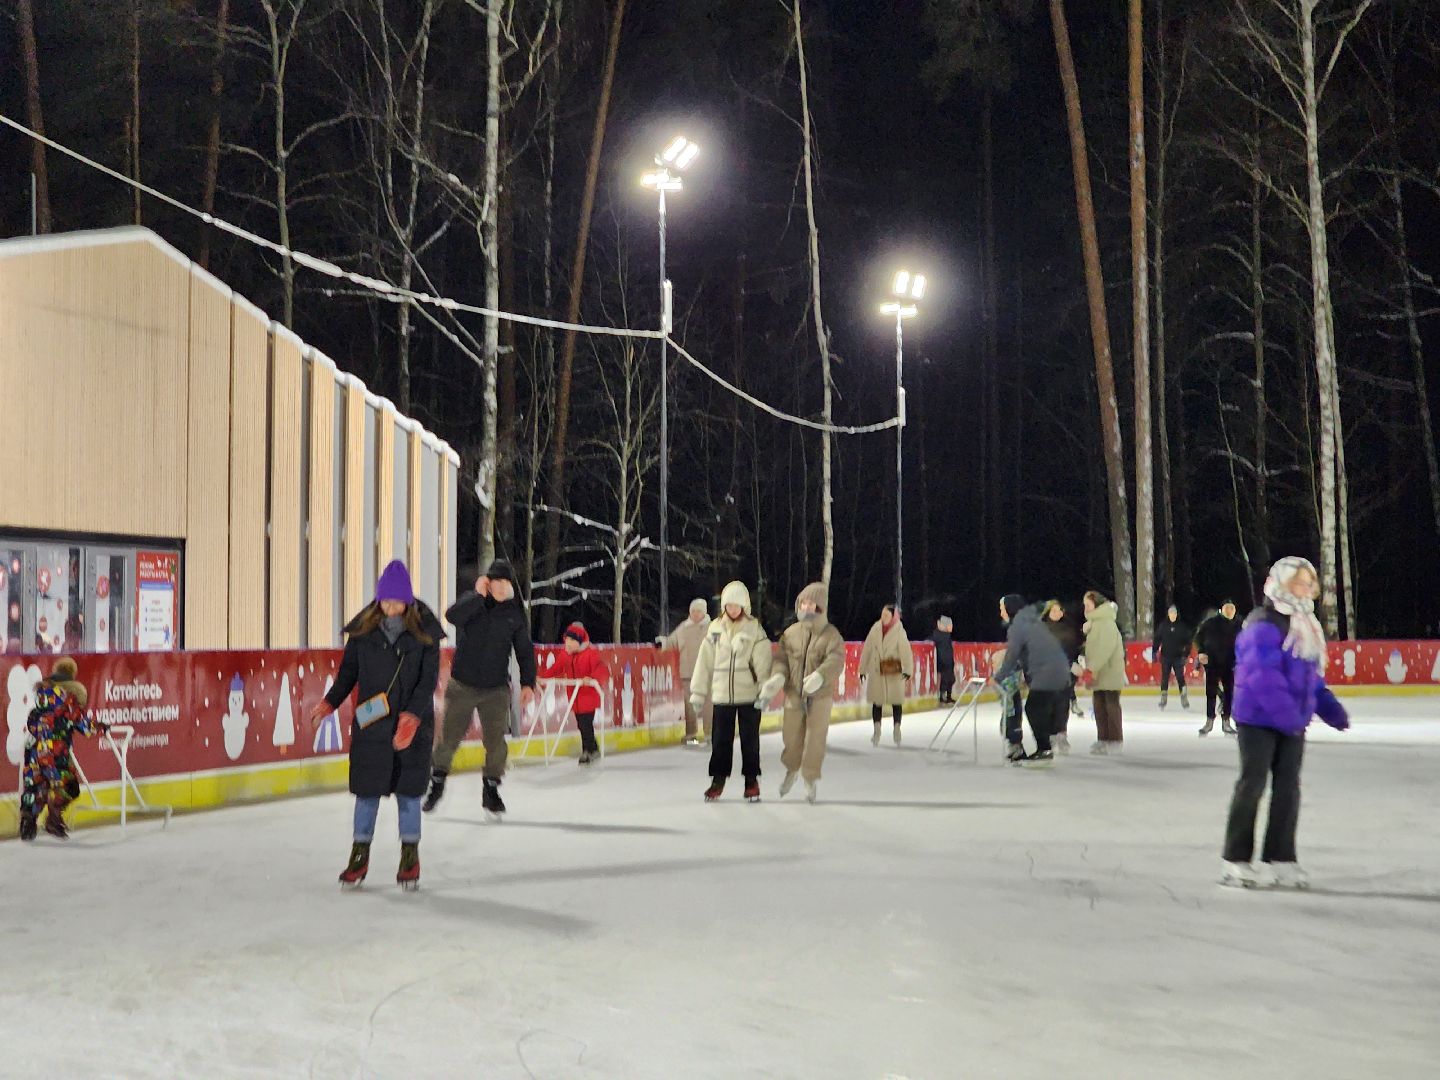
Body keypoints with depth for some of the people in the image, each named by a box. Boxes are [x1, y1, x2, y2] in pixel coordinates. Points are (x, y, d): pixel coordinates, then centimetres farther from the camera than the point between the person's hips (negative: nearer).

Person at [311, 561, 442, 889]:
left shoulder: (424, 629, -5)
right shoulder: (364, 628, 0)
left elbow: (429, 678, -9)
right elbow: (349, 670, 9)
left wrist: (413, 716, -19)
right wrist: (329, 702, -2)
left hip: (413, 725, -1)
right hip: (371, 723, 1)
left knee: (408, 791, 6)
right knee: (367, 790, 5)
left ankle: (410, 858, 20)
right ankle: (359, 857, 19)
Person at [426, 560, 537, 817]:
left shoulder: (515, 613, 0)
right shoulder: (471, 604, -5)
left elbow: (525, 650, 4)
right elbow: (452, 616, -27)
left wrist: (528, 683, -2)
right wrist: (479, 595, -24)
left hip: (496, 689, 1)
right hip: (462, 686, -1)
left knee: (496, 742, -1)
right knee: (449, 738, 5)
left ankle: (491, 790, 16)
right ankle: (437, 784, 26)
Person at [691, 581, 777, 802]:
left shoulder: (755, 629, -3)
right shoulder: (715, 629, 4)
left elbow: (763, 662, -6)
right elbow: (705, 661, 7)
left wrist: (766, 689, -15)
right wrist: (698, 692, 6)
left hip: (749, 695, -2)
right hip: (722, 695, 2)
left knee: (750, 739, 6)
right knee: (721, 740, 6)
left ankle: (752, 781, 17)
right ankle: (718, 780, 18)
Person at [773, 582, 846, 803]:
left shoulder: (831, 634, -6)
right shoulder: (791, 632, 3)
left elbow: (836, 660, -18)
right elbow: (782, 658, 3)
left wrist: (820, 676, -35)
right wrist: (779, 676, -17)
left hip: (820, 695, -2)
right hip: (794, 694, 2)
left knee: (815, 739, 3)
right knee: (792, 736, 10)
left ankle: (810, 780, 19)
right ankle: (791, 770, 37)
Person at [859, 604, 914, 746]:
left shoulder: (899, 632, -7)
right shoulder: (875, 630, 2)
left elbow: (906, 652, -13)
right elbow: (867, 649, 8)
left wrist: (907, 670, -24)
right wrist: (863, 669, 9)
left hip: (894, 671, -3)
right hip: (876, 670, 3)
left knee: (896, 700, 5)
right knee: (876, 700, 5)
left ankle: (897, 728, 20)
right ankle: (877, 730, 15)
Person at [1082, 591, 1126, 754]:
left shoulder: (1106, 622, -15)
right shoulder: (1095, 622, 16)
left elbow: (1105, 648, -23)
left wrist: (1093, 668, -26)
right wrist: (1088, 666, 10)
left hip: (1110, 672, -9)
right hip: (1098, 674, 9)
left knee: (1111, 705, -3)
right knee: (1099, 706, 10)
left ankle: (1115, 740, 3)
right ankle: (1103, 739, 16)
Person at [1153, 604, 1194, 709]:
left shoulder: (1182, 627, -1)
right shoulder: (1163, 626, 1)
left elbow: (1187, 641, 2)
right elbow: (1157, 639, 5)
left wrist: (1186, 654, -2)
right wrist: (1155, 652, -2)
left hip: (1178, 657, -1)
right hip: (1166, 656, 1)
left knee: (1180, 677, -5)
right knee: (1164, 678, 5)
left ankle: (1184, 698, 1)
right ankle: (1163, 699, 13)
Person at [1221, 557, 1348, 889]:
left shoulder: (1307, 627, 13)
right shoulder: (1263, 626, -16)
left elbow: (1313, 675, 19)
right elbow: (1263, 675, -25)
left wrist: (1330, 708, 10)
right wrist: (1285, 712, -30)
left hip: (1292, 722, 8)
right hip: (1258, 719, -8)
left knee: (1288, 788, 9)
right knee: (1252, 785, -2)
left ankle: (1280, 860, 17)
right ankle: (1235, 861, 7)